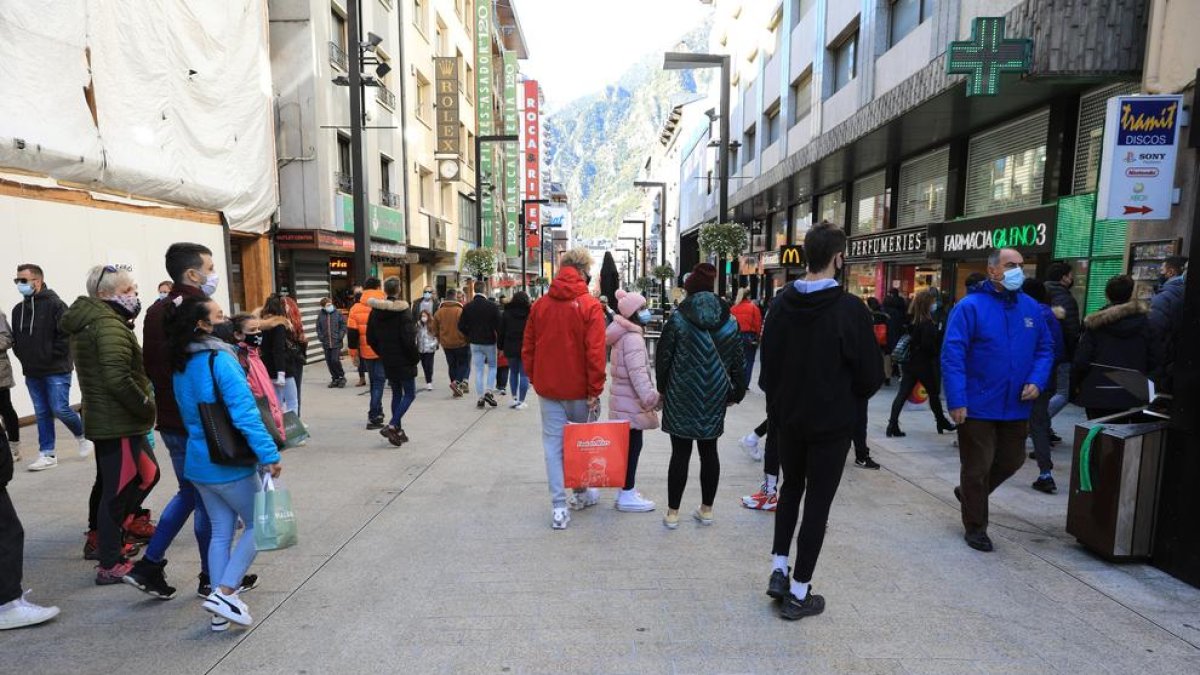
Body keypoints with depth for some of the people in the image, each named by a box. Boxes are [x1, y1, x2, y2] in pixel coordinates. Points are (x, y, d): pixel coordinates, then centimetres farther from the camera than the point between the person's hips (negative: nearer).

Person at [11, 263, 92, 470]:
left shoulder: (55, 305, -10)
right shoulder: (18, 309, 10)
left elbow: (67, 335, -15)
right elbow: (16, 339, 18)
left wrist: (52, 357, -14)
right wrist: (23, 357, 5)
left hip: (56, 370, -6)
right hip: (32, 373, 7)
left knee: (60, 409, -7)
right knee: (42, 414, 10)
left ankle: (83, 435, 20)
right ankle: (47, 454, 16)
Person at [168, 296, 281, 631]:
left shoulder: (181, 366, 6)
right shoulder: (220, 361, -20)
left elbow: (188, 414, 17)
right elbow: (245, 412, -26)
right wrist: (269, 455, -26)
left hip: (199, 464, 8)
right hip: (230, 465, -8)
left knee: (221, 531, 15)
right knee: (258, 525, 9)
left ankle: (221, 608, 20)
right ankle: (224, 593, 1)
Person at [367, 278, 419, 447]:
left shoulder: (375, 310, 4)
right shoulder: (403, 310, -15)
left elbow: (370, 338, 8)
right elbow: (408, 338, -20)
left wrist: (381, 353, 18)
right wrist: (416, 357, -7)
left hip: (387, 361, 6)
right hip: (403, 360, -6)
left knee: (396, 393, 16)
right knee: (409, 394, 3)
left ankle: (398, 430, 19)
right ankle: (391, 426, -11)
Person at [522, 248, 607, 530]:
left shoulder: (540, 304, 1)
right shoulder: (590, 306, -11)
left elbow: (527, 347, 6)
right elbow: (595, 352, -16)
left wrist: (533, 378, 16)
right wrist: (595, 391, -11)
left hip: (547, 388, 3)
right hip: (578, 389, -2)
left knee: (553, 444, 7)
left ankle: (559, 508, 7)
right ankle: (582, 493, 34)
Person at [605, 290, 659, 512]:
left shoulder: (625, 335, 14)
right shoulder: (633, 338, -19)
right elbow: (638, 373, -27)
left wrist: (648, 397, 24)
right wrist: (652, 398, -29)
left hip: (625, 399, 10)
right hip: (631, 402, -10)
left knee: (630, 445, 15)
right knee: (632, 445, -3)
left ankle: (626, 490, 23)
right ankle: (627, 495, 4)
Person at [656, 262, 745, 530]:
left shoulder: (678, 319, -9)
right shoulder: (729, 322, 3)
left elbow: (663, 357, -5)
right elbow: (739, 362, 6)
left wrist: (663, 388, 8)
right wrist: (735, 393, 17)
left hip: (682, 397, -3)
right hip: (715, 398, 3)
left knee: (680, 452, 3)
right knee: (709, 451, 13)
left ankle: (672, 513, 11)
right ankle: (706, 510, 24)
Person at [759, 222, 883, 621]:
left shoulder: (782, 304, -3)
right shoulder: (849, 309, -17)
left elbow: (768, 362, 3)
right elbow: (871, 373, -10)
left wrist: (779, 400, 14)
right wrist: (849, 398, 9)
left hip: (788, 418, 5)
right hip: (831, 422, -4)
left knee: (791, 488, 23)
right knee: (818, 502, 6)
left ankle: (779, 570, 20)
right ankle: (799, 593, 15)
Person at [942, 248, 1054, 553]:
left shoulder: (1031, 308, 5)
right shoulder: (970, 306, -13)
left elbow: (1045, 349, 13)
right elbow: (952, 356, -17)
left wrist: (1037, 381, -6)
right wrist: (956, 401, -20)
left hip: (1016, 406, 6)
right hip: (977, 407, -6)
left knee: (1011, 461, 20)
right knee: (977, 467, 7)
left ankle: (969, 493, 45)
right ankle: (975, 527, 23)